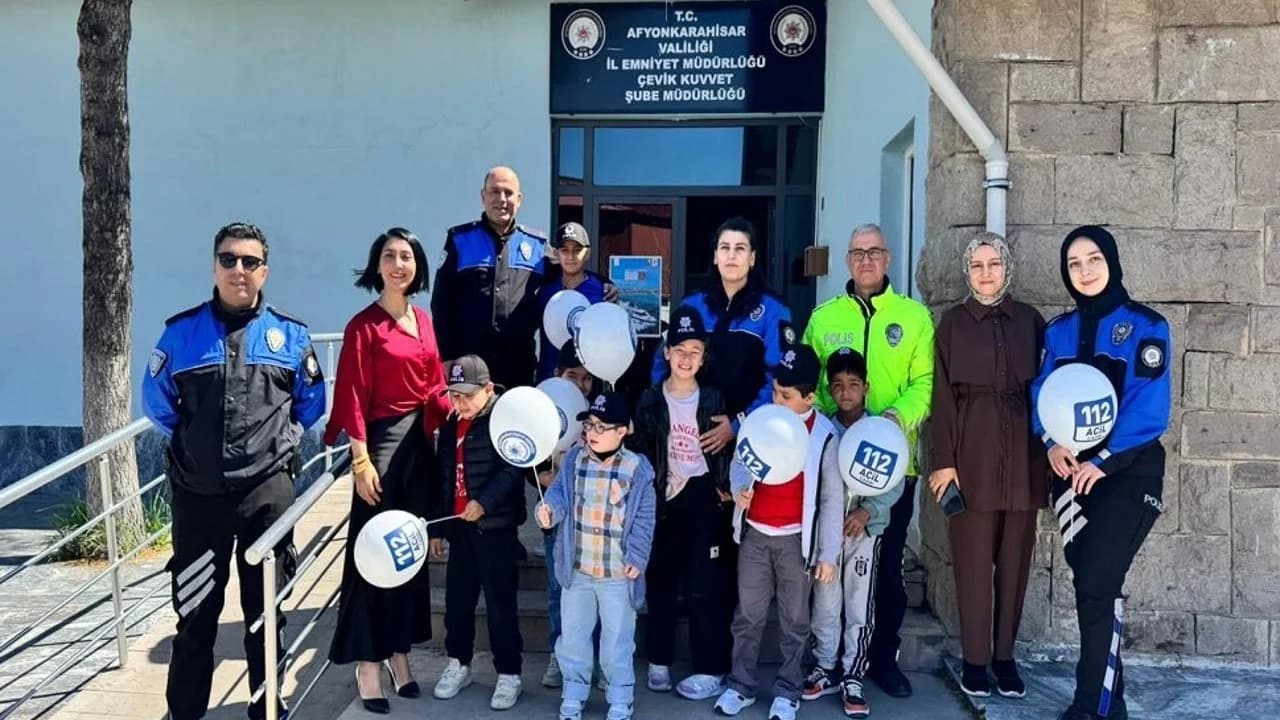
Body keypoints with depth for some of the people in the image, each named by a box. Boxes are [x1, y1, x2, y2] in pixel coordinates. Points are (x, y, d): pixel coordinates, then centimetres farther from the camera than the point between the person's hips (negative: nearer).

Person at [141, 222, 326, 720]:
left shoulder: (291, 334, 2)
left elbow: (312, 402, 13)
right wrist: (192, 443, 11)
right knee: (195, 612, 9)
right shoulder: (181, 331, 1)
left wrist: (283, 437, 8)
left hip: (268, 491, 0)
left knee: (265, 608, 11)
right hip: (197, 493, 0)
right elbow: (156, 401, 11)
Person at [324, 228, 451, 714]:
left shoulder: (424, 322, 11)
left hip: (420, 440, 7)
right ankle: (368, 663, 10)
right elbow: (354, 397, -12)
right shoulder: (364, 325, -8)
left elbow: (434, 387, 12)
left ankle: (399, 652, 25)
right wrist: (361, 460, -17)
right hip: (383, 440, -7)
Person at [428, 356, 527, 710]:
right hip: (459, 526, 7)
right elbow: (443, 478, 16)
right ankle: (458, 663, 29)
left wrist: (484, 501, -30)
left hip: (496, 526, -6)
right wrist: (437, 526, 16)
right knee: (457, 599, 13)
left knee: (500, 603, 0)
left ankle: (508, 674, 10)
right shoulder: (450, 426, 13)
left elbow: (512, 470, -19)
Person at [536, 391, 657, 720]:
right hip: (576, 570, 3)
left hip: (617, 574, -3)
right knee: (572, 638, 15)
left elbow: (644, 520, -6)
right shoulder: (574, 459, 1)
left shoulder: (637, 468, -9)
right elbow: (560, 493, -1)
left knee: (617, 642, 10)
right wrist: (548, 508, -24)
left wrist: (636, 558, -12)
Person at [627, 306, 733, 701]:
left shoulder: (713, 399, 1)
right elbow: (638, 452, 1)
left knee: (704, 585, 0)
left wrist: (724, 489, -4)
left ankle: (711, 670, 7)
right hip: (662, 499, 1)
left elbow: (724, 451, 4)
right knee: (661, 582, 10)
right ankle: (659, 661, 22)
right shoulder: (650, 400, 1)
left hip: (701, 497, -1)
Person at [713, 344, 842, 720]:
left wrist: (828, 553, -5)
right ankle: (741, 685, 25)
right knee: (748, 616, 12)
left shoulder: (824, 435, -11)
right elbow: (740, 462, 8)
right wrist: (739, 487, -16)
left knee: (793, 621, 10)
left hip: (796, 539, -3)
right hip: (755, 534, 3)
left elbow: (831, 499, -6)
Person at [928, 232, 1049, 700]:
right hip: (972, 451, -2)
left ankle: (1005, 655, 19)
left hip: (1022, 452, 2)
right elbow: (943, 396, -2)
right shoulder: (953, 323, 2)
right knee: (974, 557, 1)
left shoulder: (1029, 320, 8)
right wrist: (944, 460, -8)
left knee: (1014, 558, 7)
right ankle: (975, 657, 12)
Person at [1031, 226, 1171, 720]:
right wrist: (1051, 442, -12)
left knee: (1097, 583, -10)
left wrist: (1103, 460, -18)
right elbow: (1042, 393, 7)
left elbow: (1149, 406, -12)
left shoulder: (1146, 326, -4)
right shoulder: (1058, 331, 11)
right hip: (1072, 472, 5)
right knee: (1090, 583, 7)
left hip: (1129, 473, -5)